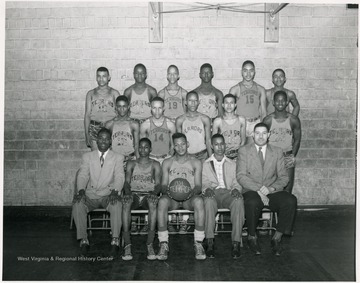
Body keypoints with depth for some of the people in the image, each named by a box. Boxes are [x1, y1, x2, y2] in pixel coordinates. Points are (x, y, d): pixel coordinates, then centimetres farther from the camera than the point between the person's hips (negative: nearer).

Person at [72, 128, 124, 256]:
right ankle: (83, 239, -16)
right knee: (77, 204, -29)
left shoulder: (118, 157, 9)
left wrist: (115, 191, -26)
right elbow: (82, 175, 2)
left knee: (117, 205, -35)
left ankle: (115, 239, -24)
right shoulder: (87, 156, 14)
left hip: (108, 195, -2)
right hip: (90, 195, 2)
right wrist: (81, 190, -19)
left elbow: (119, 177, -5)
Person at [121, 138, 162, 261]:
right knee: (126, 200, -36)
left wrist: (153, 192, -19)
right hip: (134, 194, 1)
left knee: (153, 200, -38)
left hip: (149, 194, -1)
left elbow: (158, 184, 4)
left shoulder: (155, 164, 16)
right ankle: (127, 245, -38)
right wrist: (128, 191, -17)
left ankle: (150, 245, -38)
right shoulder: (131, 164, 19)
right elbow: (127, 182, 6)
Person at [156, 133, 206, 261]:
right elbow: (164, 184, 7)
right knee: (162, 201, -35)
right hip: (172, 197, 1)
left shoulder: (196, 163, 9)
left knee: (199, 201, -36)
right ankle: (164, 244, -30)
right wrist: (167, 190, -18)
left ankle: (198, 243, -29)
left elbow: (198, 185, 2)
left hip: (189, 197, 0)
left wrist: (193, 191, -22)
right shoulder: (167, 163, 12)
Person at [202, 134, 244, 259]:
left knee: (238, 200, -36)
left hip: (228, 193, 1)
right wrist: (206, 189, -14)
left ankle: (236, 243, -35)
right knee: (209, 200, -39)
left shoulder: (233, 164, 25)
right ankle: (210, 243, -37)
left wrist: (236, 189, -9)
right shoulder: (205, 164, 22)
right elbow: (202, 183, 10)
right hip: (212, 193, -1)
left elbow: (237, 183, 15)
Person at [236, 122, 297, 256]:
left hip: (272, 191, 3)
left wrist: (271, 188, -12)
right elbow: (241, 176, -5)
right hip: (251, 191, -2)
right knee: (253, 202, -36)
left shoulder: (277, 151, 13)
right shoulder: (244, 151, 5)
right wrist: (258, 189, -18)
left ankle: (277, 238, -10)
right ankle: (252, 237, -9)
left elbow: (284, 177, 8)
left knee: (291, 200, -27)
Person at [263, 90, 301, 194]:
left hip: (288, 158, 1)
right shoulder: (268, 120, -4)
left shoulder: (294, 120, -2)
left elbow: (297, 140, 7)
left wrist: (293, 156, 0)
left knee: (287, 191, 3)